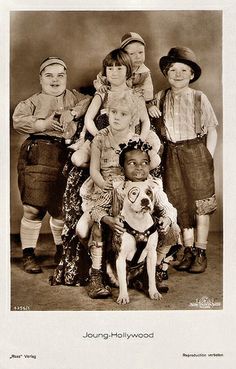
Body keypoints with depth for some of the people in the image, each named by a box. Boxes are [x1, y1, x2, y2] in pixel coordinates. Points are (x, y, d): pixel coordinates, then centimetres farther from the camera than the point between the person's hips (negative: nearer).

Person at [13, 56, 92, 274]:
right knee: (33, 209, -4)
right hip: (37, 156, -2)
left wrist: (72, 112, -13)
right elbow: (18, 120, -4)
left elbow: (90, 102, 0)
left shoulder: (73, 98, 18)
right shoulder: (34, 101, 11)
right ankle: (28, 254, 11)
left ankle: (61, 250, 29)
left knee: (63, 207, 10)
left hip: (65, 159, 2)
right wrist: (43, 124, -15)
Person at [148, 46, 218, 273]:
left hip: (196, 154, -3)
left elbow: (212, 129, 0)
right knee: (180, 204, 8)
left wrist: (208, 157, -7)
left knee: (201, 203, 2)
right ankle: (189, 250, 20)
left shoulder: (199, 98, -2)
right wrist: (150, 108, -2)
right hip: (172, 155, 3)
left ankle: (201, 252, 13)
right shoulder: (161, 98, 6)